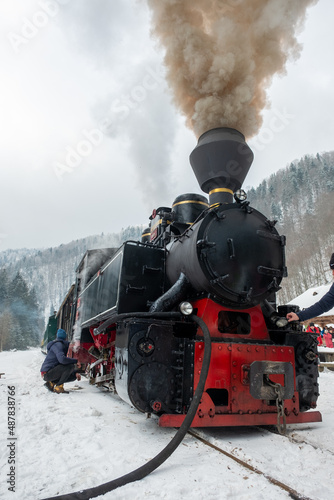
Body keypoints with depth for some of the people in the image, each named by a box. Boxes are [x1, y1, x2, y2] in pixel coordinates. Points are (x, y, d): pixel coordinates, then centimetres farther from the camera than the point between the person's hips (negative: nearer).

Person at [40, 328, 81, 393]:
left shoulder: (64, 346, 16)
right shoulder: (58, 345, -14)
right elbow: (62, 359, -31)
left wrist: (76, 373, 6)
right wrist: (76, 361, -20)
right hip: (47, 373, -9)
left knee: (73, 376, 8)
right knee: (71, 365, -24)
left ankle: (51, 383, 9)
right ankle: (58, 387, -15)